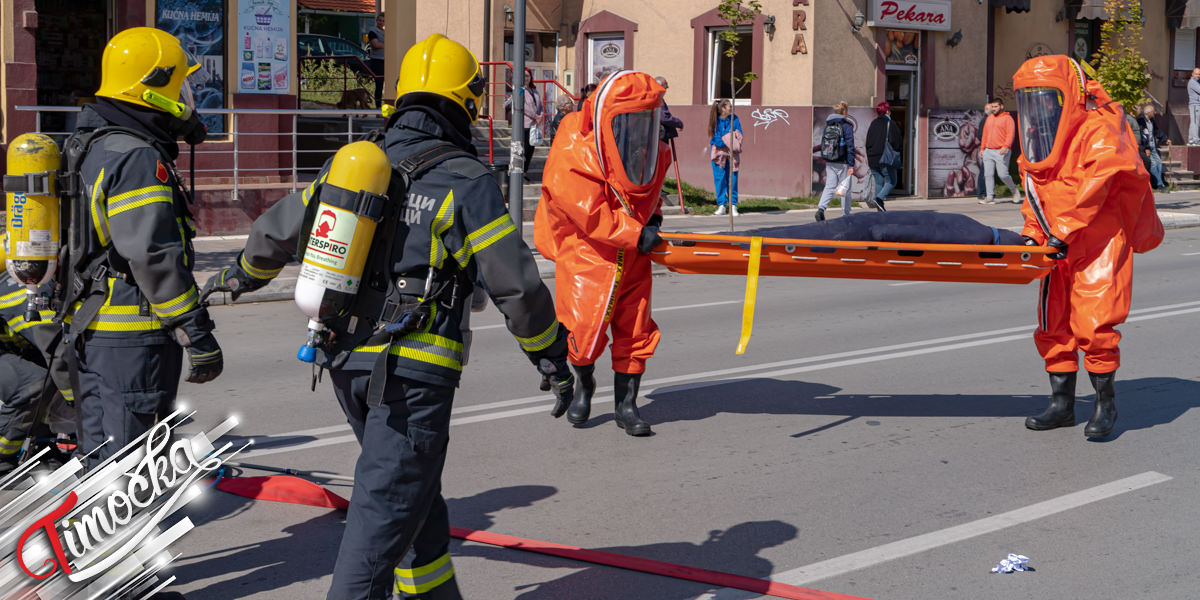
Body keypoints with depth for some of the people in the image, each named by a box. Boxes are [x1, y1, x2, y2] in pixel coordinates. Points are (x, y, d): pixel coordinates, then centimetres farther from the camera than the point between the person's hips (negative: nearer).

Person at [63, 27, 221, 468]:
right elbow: (154, 257, -23)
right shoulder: (137, 158, -17)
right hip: (134, 337, -10)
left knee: (101, 459, 16)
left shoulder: (92, 149, 16)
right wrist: (197, 334, -20)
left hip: (90, 329, 10)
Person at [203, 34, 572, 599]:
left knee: (416, 489, 22)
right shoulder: (465, 182, -10)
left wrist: (240, 274, 42)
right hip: (413, 370, -7)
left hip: (346, 362, 7)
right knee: (386, 508, -5)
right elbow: (515, 284, -9)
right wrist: (552, 355, 5)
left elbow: (278, 229, 22)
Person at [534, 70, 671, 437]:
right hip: (585, 251, -5)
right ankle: (583, 385, 26)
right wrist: (637, 234, -22)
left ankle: (626, 405, 17)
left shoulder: (652, 150, 1)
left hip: (632, 256, 5)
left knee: (635, 330, 3)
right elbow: (590, 214, -22)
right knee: (585, 326, -6)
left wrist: (654, 216, 5)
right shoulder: (574, 153, -19)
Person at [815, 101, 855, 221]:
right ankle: (846, 215, 12)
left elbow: (822, 144, 14)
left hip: (829, 162, 5)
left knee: (829, 187, 6)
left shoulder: (827, 125, 9)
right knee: (845, 188, 5)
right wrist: (851, 165, -12)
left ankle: (821, 208, -14)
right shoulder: (846, 126, -9)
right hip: (842, 162, -5)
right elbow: (850, 146, -12)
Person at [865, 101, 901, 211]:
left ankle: (879, 208, 8)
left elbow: (868, 143, 11)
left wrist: (869, 157, 16)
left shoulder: (873, 124, 9)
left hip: (873, 159, 6)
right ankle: (879, 198, -18)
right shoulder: (890, 124, -8)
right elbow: (897, 143, -11)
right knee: (891, 181, 5)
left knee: (878, 182, 11)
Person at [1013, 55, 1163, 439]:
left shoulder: (1100, 133, -14)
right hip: (1061, 249, 8)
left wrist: (1064, 233, -25)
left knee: (1093, 325, -12)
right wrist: (1034, 233, 4)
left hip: (1101, 241, -8)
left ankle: (1105, 404, 4)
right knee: (1053, 326, 8)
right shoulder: (1039, 140, 11)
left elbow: (1094, 188, -23)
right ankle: (1062, 404, 18)